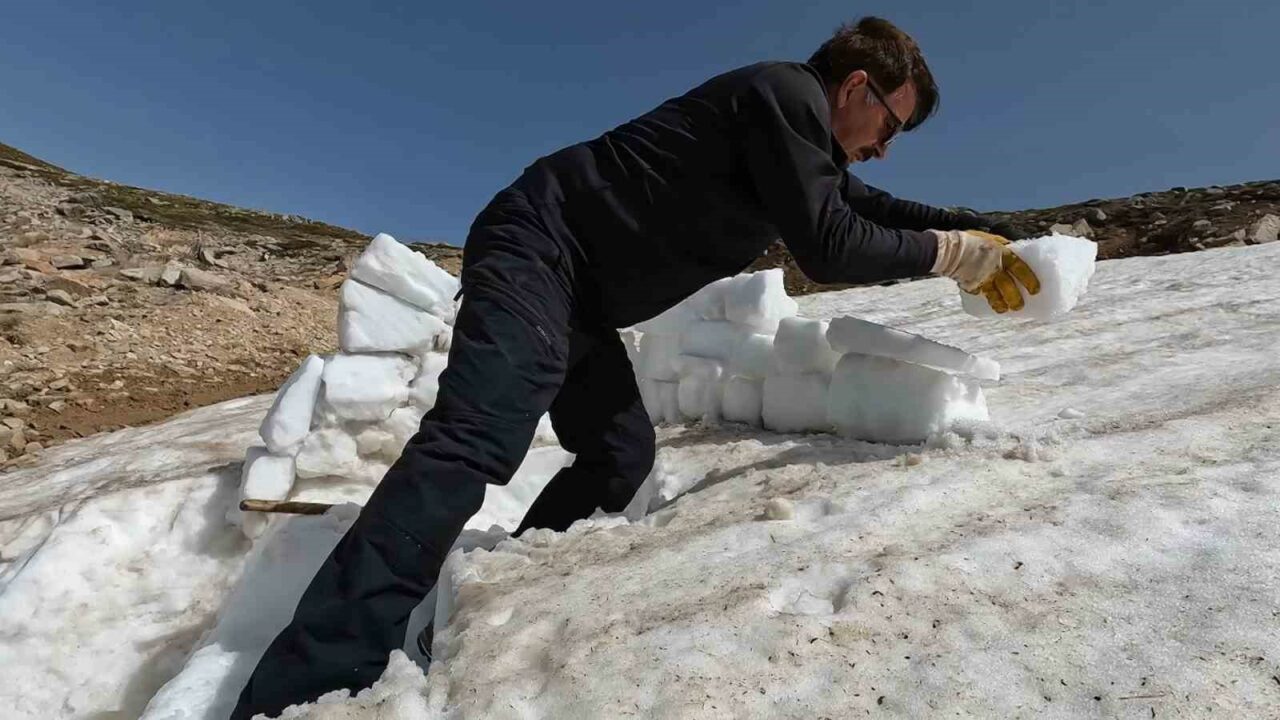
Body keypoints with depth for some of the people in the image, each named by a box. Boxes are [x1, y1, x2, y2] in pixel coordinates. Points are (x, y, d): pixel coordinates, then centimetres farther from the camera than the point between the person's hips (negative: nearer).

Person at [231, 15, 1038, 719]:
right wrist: (951, 253, -3)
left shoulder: (805, 137, 19)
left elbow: (868, 205, 30)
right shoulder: (787, 94, -11)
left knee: (622, 455, 8)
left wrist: (980, 234, 23)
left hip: (580, 288, 10)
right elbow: (828, 248, -17)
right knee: (477, 443, -26)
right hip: (539, 248, -10)